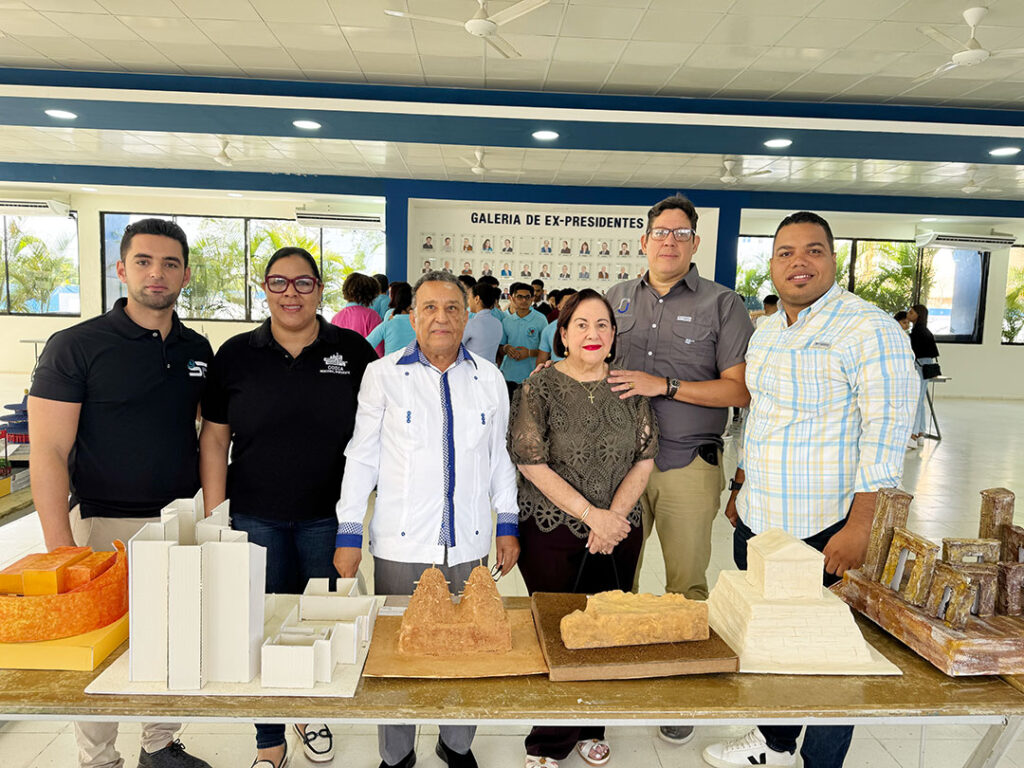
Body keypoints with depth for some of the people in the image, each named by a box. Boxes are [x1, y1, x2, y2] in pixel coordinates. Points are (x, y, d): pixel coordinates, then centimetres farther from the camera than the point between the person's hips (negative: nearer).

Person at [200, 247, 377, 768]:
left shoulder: (353, 351, -1)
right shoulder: (236, 354, 1)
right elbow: (214, 439, 3)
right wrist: (213, 518, -1)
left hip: (327, 517, 0)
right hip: (255, 518, 1)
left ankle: (312, 715, 40)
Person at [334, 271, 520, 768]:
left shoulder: (489, 378, 6)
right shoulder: (383, 376, 0)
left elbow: (499, 456, 12)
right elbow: (362, 458, 1)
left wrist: (508, 525, 11)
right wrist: (349, 534, -1)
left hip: (469, 545, 2)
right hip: (401, 545, -2)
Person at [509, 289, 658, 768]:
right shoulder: (540, 387, -6)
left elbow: (645, 458, 4)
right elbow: (532, 463, -11)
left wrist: (616, 515, -10)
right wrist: (591, 513, -15)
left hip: (619, 532, 4)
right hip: (551, 534, -3)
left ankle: (590, 728, 35)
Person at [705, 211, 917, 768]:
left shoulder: (869, 330, -13)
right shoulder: (766, 332, 11)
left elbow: (886, 430, -17)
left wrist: (859, 525, -21)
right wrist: (740, 488, 19)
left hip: (824, 531, -7)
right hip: (757, 520, 7)